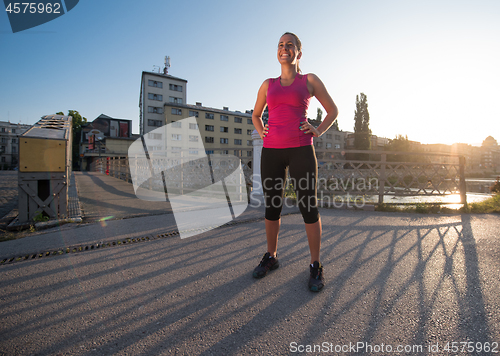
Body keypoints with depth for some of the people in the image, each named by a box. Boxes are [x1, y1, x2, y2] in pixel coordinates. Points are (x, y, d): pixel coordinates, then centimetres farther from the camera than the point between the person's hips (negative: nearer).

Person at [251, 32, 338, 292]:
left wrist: (318, 132, -1)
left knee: (308, 206, -3)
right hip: (271, 151, 3)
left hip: (300, 150, -2)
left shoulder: (310, 80, 11)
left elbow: (332, 110, 16)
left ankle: (315, 266, 12)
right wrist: (261, 131, 8)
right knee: (272, 205, 7)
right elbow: (256, 115, 29)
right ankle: (271, 257, 25)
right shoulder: (268, 84, 17)